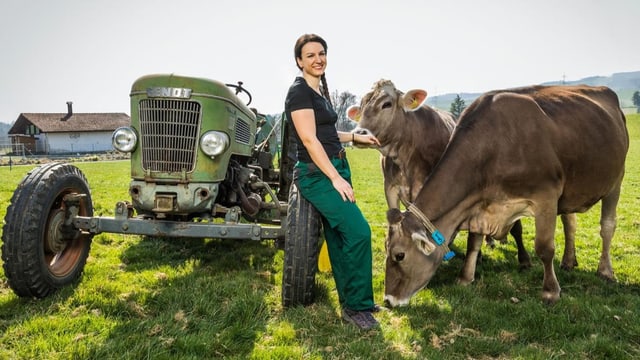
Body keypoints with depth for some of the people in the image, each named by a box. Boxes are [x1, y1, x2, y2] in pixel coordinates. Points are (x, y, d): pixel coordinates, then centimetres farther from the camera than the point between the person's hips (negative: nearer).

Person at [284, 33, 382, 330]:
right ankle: (357, 306, -3)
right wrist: (336, 178, -21)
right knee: (358, 231, -16)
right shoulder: (299, 91, -11)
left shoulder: (320, 90, 16)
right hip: (317, 174, -9)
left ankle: (350, 301, 23)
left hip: (335, 168, 9)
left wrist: (355, 136, 24)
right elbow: (309, 139, -18)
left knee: (339, 236, 12)